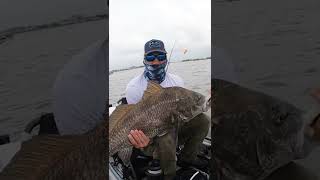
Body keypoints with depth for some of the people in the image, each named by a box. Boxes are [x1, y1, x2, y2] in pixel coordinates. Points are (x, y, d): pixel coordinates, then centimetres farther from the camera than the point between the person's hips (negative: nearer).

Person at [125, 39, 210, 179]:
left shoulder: (177, 81, -3)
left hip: (173, 127, 5)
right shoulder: (133, 87, -17)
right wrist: (143, 140, -40)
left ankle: (187, 158, 11)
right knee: (165, 138, -36)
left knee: (202, 120, -12)